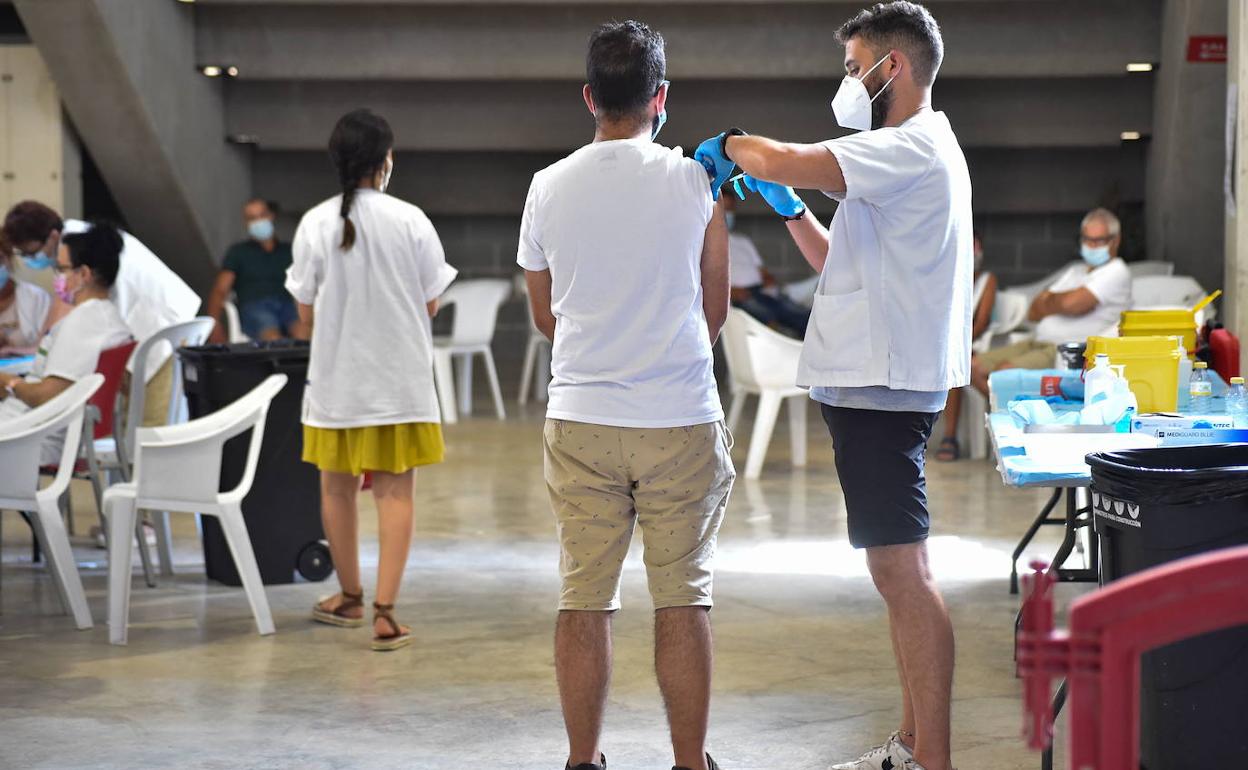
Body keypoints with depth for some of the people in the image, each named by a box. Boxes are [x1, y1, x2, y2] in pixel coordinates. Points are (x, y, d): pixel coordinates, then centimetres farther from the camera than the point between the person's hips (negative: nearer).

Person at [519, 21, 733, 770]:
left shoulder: (549, 187, 1)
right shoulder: (694, 182, -4)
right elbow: (715, 311, 5)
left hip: (580, 421, 2)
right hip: (680, 421, -2)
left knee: (584, 601, 6)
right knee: (683, 601, 4)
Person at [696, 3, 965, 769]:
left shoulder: (912, 149, -14)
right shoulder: (912, 155, 20)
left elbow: (781, 159, -25)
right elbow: (839, 262, 26)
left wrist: (728, 144, -5)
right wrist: (785, 204, 15)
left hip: (882, 389, -11)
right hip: (874, 385, 11)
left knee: (902, 570, -10)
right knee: (901, 570, 14)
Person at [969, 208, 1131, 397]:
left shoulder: (1117, 271, -2)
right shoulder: (1075, 271, 26)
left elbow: (1072, 304, -17)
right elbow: (1034, 313, 16)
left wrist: (1049, 301, 6)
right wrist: (1059, 303, -4)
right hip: (1039, 344, 9)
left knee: (1005, 371, -29)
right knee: (976, 367, -4)